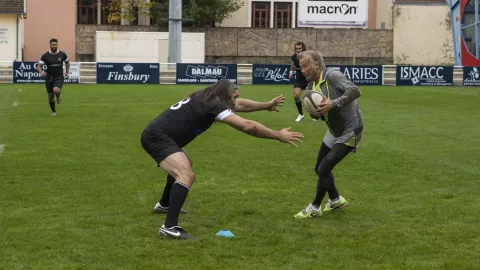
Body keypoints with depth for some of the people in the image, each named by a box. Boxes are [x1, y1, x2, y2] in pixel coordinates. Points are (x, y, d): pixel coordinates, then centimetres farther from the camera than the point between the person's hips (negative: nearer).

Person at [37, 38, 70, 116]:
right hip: (49, 78, 1)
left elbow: (67, 63, 17)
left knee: (56, 90, -30)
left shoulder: (62, 54, -3)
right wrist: (41, 72, -26)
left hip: (59, 77, -1)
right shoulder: (45, 56, -7)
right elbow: (39, 66, -5)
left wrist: (67, 73, 11)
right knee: (50, 96, 6)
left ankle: (58, 95, 8)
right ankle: (53, 111, 29)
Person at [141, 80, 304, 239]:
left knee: (183, 167, 35)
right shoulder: (214, 104, -16)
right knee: (187, 175, -27)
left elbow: (239, 104, 29)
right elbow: (247, 126, -20)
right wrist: (278, 135, -12)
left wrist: (267, 105, 34)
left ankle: (164, 205, 56)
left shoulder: (207, 99, 12)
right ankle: (169, 227, -32)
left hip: (157, 135, 11)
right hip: (157, 137, -11)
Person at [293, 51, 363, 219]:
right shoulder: (311, 85, 2)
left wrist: (333, 104, -42)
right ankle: (336, 200, 37)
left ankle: (314, 208, 5)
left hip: (349, 132, -9)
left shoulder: (332, 75, -22)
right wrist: (315, 111, -21)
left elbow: (355, 91, -34)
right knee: (319, 168, 15)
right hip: (334, 131, 9)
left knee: (324, 168, -11)